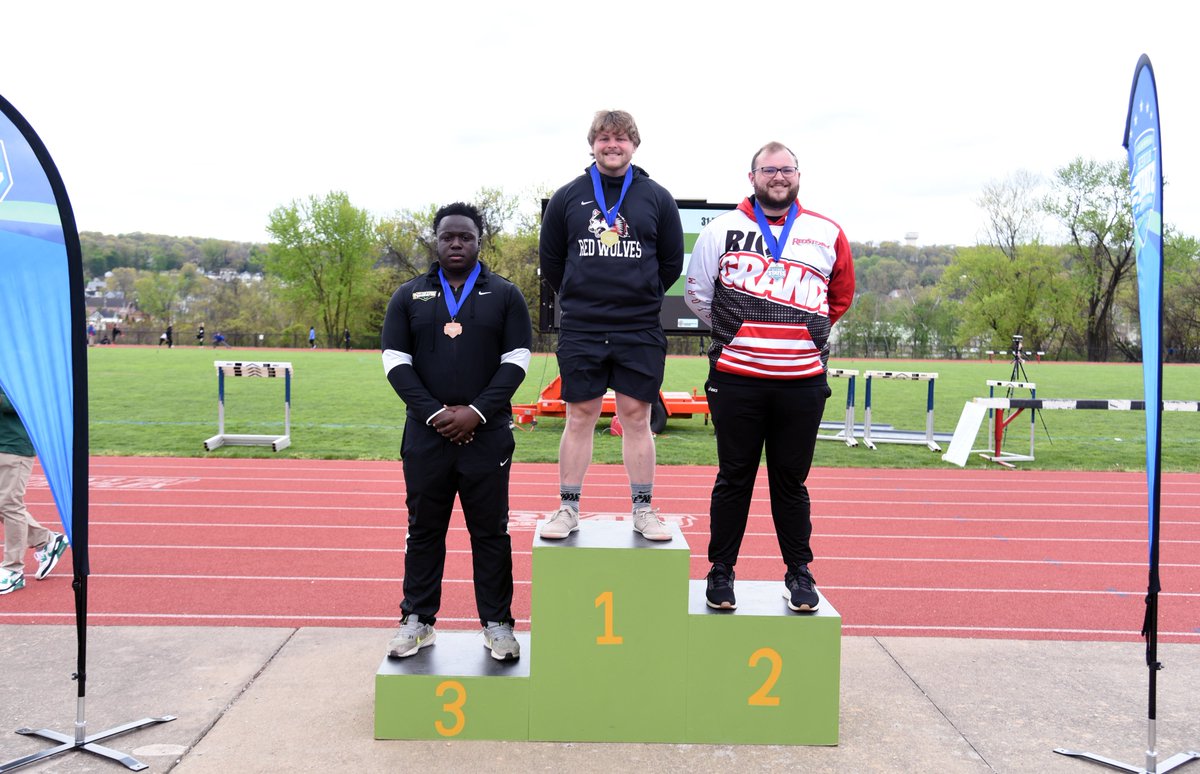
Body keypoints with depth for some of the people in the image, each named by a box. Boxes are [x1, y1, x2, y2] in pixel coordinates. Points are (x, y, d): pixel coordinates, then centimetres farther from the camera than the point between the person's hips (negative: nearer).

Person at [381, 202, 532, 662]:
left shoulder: (504, 295, 6)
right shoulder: (410, 296, 9)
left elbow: (516, 361, -1)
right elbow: (395, 362, 3)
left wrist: (477, 412, -12)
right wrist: (434, 413, -9)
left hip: (487, 436, -1)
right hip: (426, 435, 1)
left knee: (490, 532, 5)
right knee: (424, 530, 9)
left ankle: (497, 624, 15)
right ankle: (417, 621, 21)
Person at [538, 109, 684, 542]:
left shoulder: (657, 198, 5)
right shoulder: (568, 197, 6)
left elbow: (672, 263, 10)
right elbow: (550, 260, 12)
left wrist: (640, 298, 11)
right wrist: (581, 299, 12)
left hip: (641, 332, 0)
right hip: (580, 331, 0)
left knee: (636, 417, 4)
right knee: (579, 417, 5)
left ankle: (644, 510, 14)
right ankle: (568, 509, 14)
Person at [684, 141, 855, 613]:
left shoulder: (827, 235, 8)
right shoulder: (722, 231, 3)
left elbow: (841, 296, 21)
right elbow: (698, 296, 11)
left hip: (803, 382, 1)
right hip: (736, 379, -1)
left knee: (791, 481, 10)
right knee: (734, 478, 7)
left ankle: (799, 572, 23)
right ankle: (721, 572, 19)